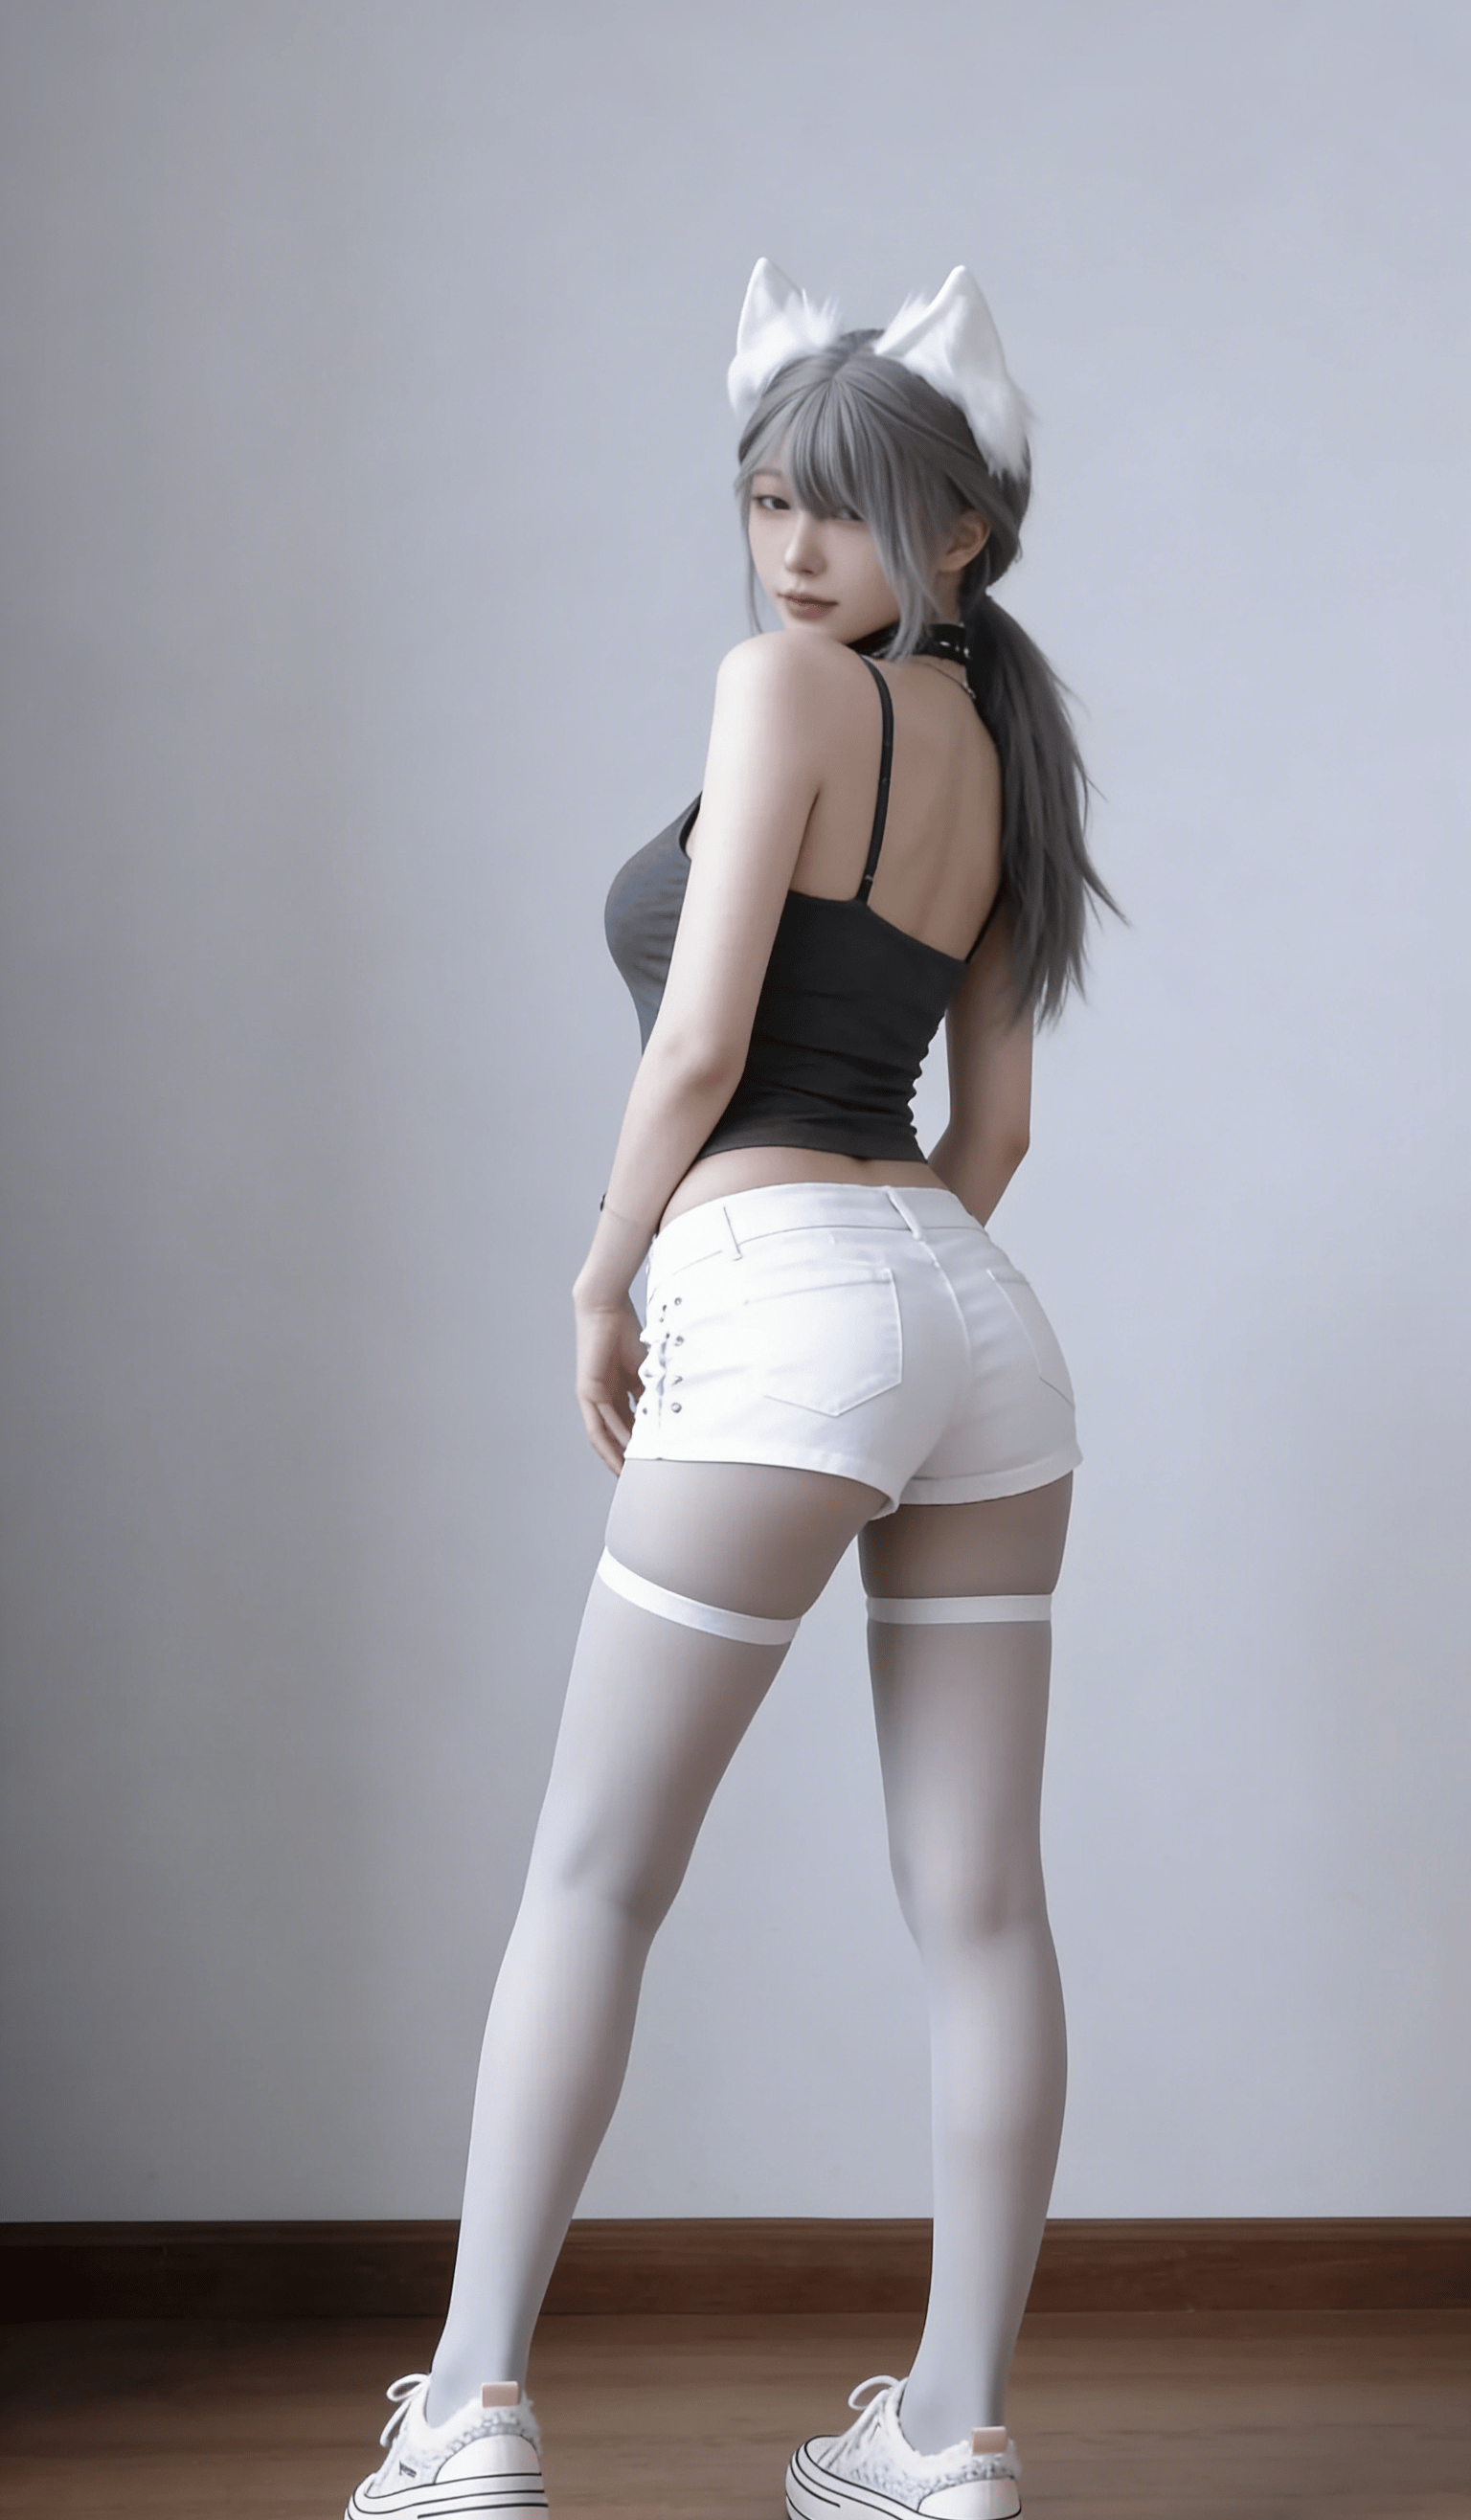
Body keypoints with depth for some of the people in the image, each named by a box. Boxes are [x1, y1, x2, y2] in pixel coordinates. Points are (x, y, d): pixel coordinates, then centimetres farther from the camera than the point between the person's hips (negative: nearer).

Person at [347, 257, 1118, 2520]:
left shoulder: (786, 686, -4)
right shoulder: (997, 752, 19)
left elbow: (700, 1040, -10)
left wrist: (602, 1289, 2)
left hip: (779, 1294, -7)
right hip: (976, 1315, 8)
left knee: (591, 1880, 3)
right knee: (980, 1905, 6)